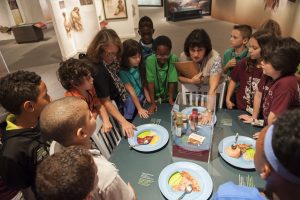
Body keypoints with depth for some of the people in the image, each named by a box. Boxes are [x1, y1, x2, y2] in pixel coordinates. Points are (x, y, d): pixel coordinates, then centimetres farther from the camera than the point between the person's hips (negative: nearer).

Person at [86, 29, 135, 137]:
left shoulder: (109, 59, -12)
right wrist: (123, 122, -27)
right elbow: (106, 102, -26)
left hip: (120, 101, 7)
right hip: (114, 108, -7)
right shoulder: (98, 70, -33)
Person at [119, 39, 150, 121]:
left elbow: (144, 84, 0)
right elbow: (131, 92, -18)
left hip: (141, 100, 6)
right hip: (131, 104, -5)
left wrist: (150, 101, -6)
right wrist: (140, 108, -15)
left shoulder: (139, 67, -2)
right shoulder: (123, 72, -19)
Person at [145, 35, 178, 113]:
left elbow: (172, 82, -17)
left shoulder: (174, 59, -20)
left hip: (169, 96, 0)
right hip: (155, 96, 0)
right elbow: (151, 82, -17)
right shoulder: (150, 60, -18)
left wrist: (171, 100, -16)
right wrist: (153, 103, -19)